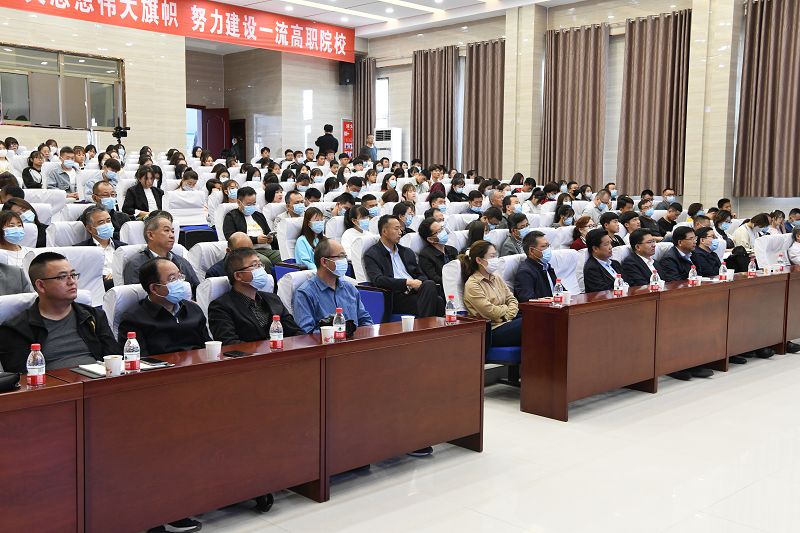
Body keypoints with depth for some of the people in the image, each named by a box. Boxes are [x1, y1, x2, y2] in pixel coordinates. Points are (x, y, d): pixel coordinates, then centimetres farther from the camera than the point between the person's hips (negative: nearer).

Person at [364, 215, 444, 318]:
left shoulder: (407, 252, 25)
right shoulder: (372, 254, 5)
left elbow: (421, 275, 23)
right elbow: (378, 280, -10)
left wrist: (419, 283, -3)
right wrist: (407, 282, -15)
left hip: (415, 292, 6)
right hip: (396, 297, -6)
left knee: (430, 284, -29)